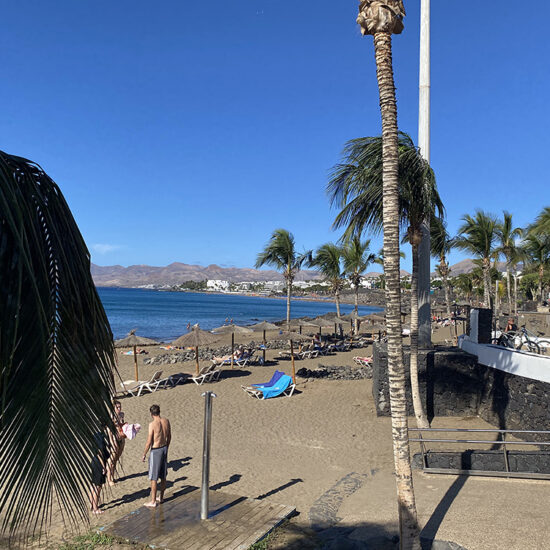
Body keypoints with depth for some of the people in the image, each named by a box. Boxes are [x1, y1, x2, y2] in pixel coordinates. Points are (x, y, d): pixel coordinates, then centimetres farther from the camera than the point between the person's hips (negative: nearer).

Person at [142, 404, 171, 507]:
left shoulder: (152, 424, -20)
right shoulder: (166, 421, -1)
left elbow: (149, 442, -17)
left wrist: (144, 454, -5)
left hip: (155, 451, -6)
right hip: (164, 448, 6)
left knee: (154, 478, 5)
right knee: (163, 476, 17)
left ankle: (153, 501, 12)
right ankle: (161, 498, 30)